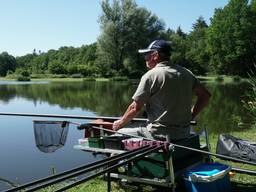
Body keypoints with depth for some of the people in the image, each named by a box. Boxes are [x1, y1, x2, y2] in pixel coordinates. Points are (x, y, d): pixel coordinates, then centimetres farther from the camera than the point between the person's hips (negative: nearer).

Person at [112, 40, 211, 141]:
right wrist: (190, 116, 15)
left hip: (160, 135, -6)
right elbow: (205, 95, 11)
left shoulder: (150, 76, -10)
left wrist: (120, 123, 7)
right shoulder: (186, 73, 7)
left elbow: (135, 108, -8)